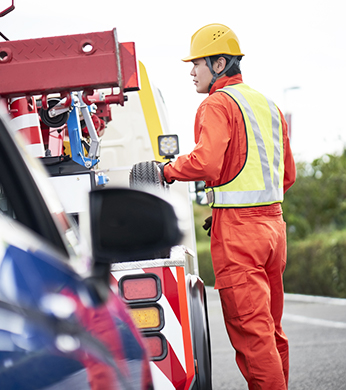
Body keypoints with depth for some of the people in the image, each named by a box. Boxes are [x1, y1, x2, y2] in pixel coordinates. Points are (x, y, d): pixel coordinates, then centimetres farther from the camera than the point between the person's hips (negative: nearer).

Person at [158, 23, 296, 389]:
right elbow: (287, 174, 20)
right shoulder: (267, 105, 17)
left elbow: (205, 162, -24)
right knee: (270, 327, 15)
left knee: (249, 331, -6)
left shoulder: (218, 104, -8)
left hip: (237, 226, -9)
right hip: (273, 221, 9)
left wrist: (167, 170, -8)